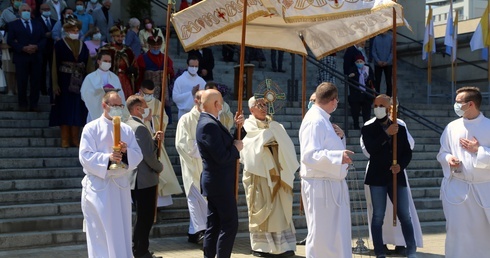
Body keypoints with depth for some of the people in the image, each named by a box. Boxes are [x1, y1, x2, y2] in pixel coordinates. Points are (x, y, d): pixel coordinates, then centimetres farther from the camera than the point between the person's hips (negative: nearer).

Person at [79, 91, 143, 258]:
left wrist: (126, 152, -16)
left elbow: (138, 156, 5)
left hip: (120, 185, 4)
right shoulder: (91, 128, -3)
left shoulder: (126, 130, 10)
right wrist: (107, 158, -25)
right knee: (100, 232, -1)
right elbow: (85, 156, -12)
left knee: (121, 230, 8)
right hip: (99, 186, -4)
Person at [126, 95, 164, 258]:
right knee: (145, 218, -2)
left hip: (135, 179, 10)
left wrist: (155, 140, 7)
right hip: (145, 180, -10)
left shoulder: (128, 126, 13)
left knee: (142, 218, 19)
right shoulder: (140, 127, -18)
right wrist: (160, 168, -7)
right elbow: (148, 155, -23)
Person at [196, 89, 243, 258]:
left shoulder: (208, 122, 11)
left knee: (214, 225, 13)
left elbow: (227, 143, 13)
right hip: (220, 183, -10)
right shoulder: (209, 125, -21)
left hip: (215, 182, 10)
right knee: (230, 225, -4)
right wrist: (236, 148, -9)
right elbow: (222, 157, -26)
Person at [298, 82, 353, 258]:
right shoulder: (315, 121, -17)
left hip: (332, 184, 10)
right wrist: (338, 156, -35)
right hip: (320, 186, -10)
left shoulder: (322, 119, 14)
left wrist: (340, 137, 4)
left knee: (337, 233, 15)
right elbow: (309, 155, -26)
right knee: (320, 234, -2)